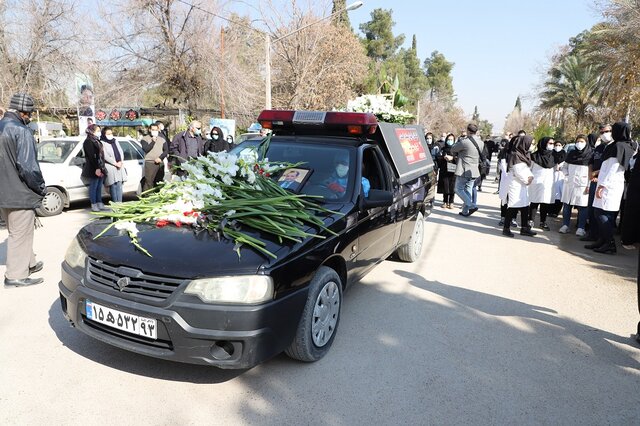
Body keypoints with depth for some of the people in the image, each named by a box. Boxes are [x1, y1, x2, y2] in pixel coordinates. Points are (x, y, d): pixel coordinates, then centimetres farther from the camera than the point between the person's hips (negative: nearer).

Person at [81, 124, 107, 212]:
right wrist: (96, 168, -23)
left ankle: (99, 203, 17)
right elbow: (91, 156, -18)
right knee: (93, 187, -3)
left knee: (99, 187, 11)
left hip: (100, 168, 9)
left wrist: (102, 168, 13)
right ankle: (94, 204, 1)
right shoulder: (88, 141, -10)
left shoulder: (97, 141, 19)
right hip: (94, 169, -9)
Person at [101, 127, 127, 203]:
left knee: (119, 185, 3)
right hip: (110, 167, -6)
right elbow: (105, 156, -11)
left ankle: (119, 202, 5)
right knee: (113, 185, -6)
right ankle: (115, 202, -1)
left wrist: (121, 162, -3)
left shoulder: (115, 141, 17)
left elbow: (121, 152, 13)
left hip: (119, 166, 6)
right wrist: (115, 163, -12)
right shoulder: (102, 143, -3)